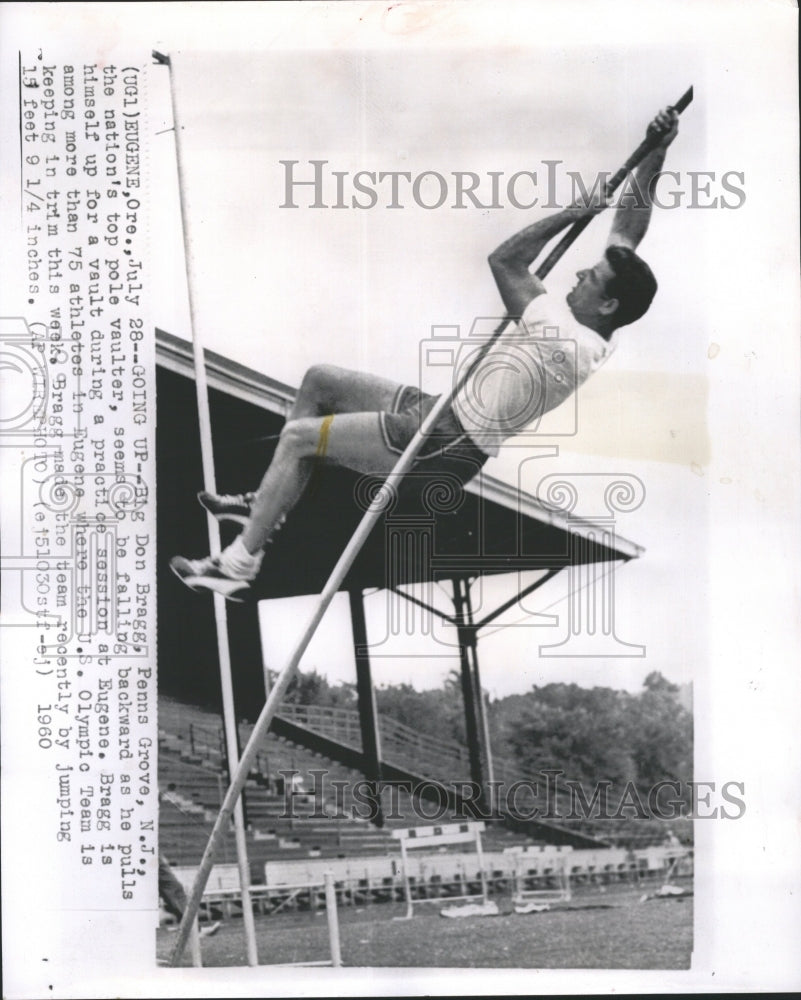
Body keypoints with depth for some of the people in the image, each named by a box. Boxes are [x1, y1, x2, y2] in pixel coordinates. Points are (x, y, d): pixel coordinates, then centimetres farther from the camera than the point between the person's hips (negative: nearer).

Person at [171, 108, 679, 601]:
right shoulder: (599, 333, 3)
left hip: (444, 447, -10)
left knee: (298, 435, -9)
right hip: (444, 416, 10)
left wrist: (572, 212, -19)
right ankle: (268, 503, 23)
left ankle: (238, 565, 0)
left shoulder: (570, 342, -25)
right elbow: (630, 225, 7)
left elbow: (504, 261, -28)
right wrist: (656, 152, 2)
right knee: (319, 380, 14)